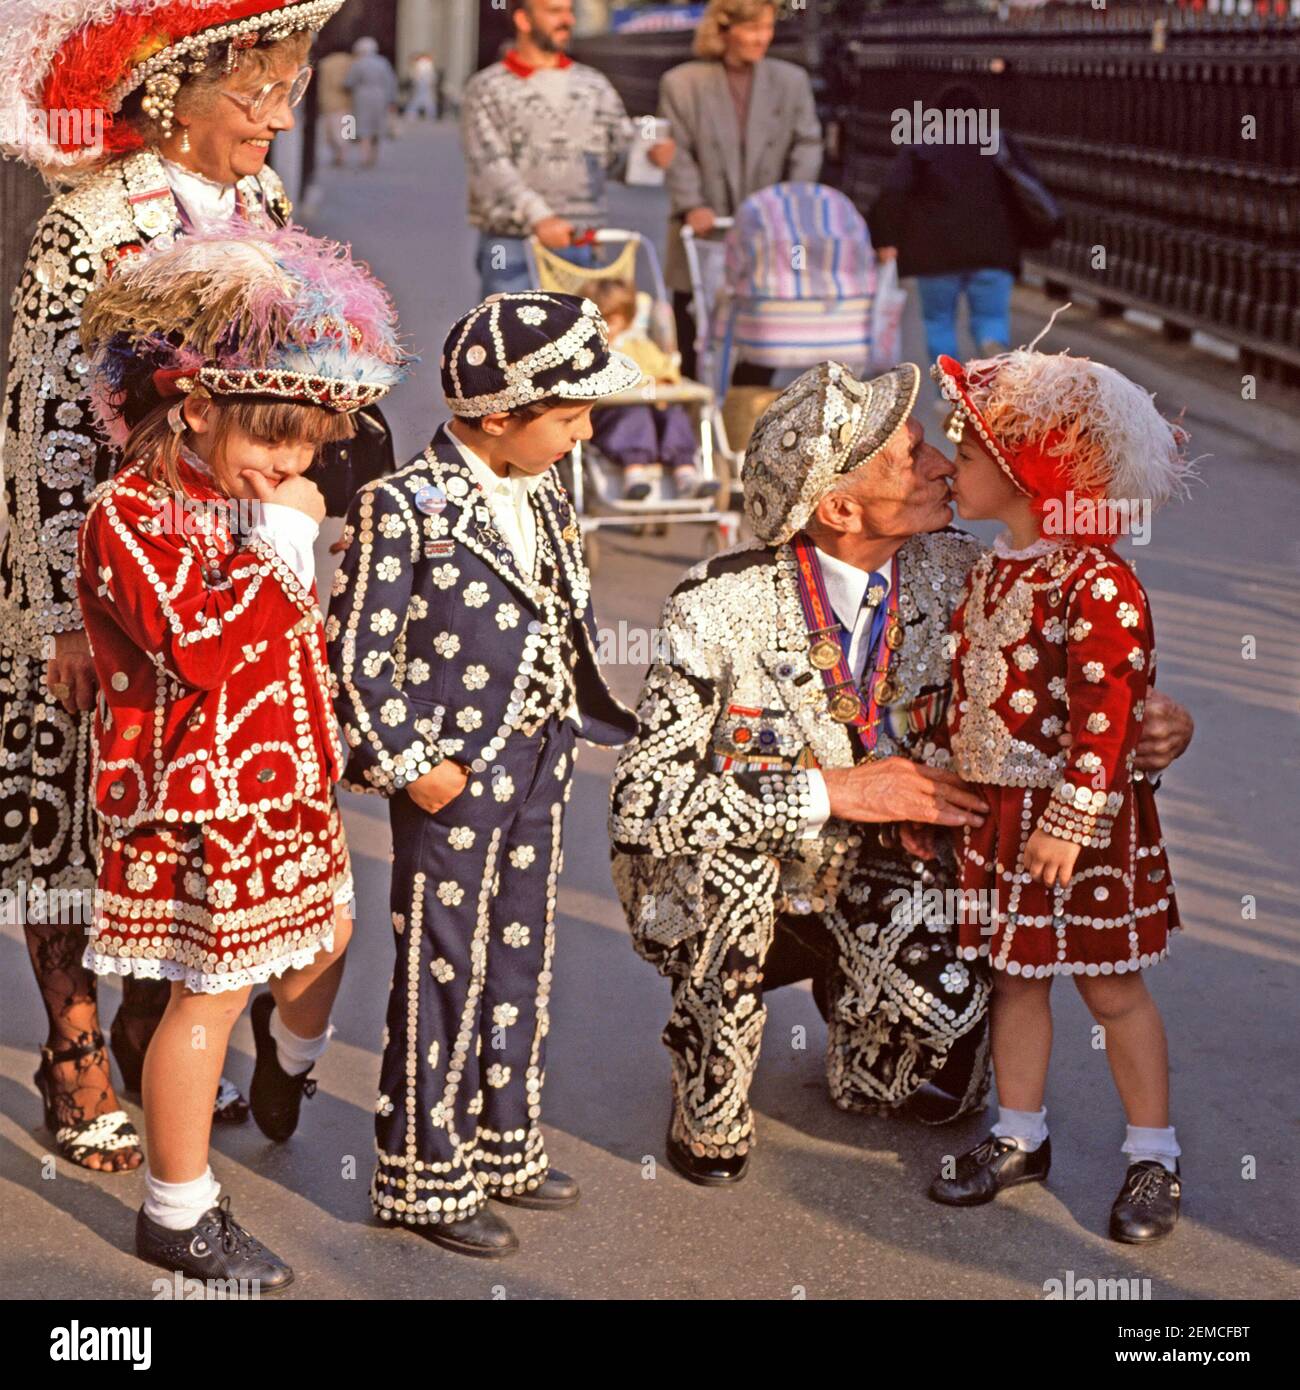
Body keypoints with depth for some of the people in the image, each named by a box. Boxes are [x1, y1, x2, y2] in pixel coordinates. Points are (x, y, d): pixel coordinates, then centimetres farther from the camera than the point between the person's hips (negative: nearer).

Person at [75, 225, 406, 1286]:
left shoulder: (249, 502, 9)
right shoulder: (132, 517, -19)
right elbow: (198, 645, -33)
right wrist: (282, 542, -28)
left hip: (284, 787, 9)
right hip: (203, 799, -9)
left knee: (326, 938, 24)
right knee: (209, 994, -1)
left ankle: (289, 1062, 57)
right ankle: (178, 1216, 14)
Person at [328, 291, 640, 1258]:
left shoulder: (545, 500, 8)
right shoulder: (405, 508, -16)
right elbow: (358, 653, -16)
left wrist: (614, 722, 12)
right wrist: (408, 766, -15)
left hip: (540, 767, 7)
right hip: (452, 777, -7)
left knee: (521, 962, 16)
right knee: (444, 975, 3)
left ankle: (504, 1148, 32)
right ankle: (425, 1178, 16)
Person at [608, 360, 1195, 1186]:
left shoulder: (953, 574, -12)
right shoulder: (720, 610, -25)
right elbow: (641, 803, -30)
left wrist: (1151, 724, -19)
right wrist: (836, 791, -31)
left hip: (869, 883, 3)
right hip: (717, 898, -2)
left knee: (948, 1084, -20)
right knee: (730, 861, -37)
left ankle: (847, 998, 17)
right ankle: (708, 1111, -10)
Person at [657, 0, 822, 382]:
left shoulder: (792, 81, 6)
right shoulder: (681, 83, 0)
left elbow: (807, 146, 3)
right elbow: (677, 154, -3)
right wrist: (691, 205, -16)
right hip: (704, 238, -2)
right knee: (693, 348, 4)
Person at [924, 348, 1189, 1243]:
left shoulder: (1098, 585, -20)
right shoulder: (991, 572, 6)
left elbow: (1109, 714, -22)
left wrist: (1069, 823, -22)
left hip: (1079, 818, -7)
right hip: (997, 810, 7)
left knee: (1112, 987, 4)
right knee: (1015, 973, 15)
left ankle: (1155, 1158, 18)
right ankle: (1021, 1136, 29)